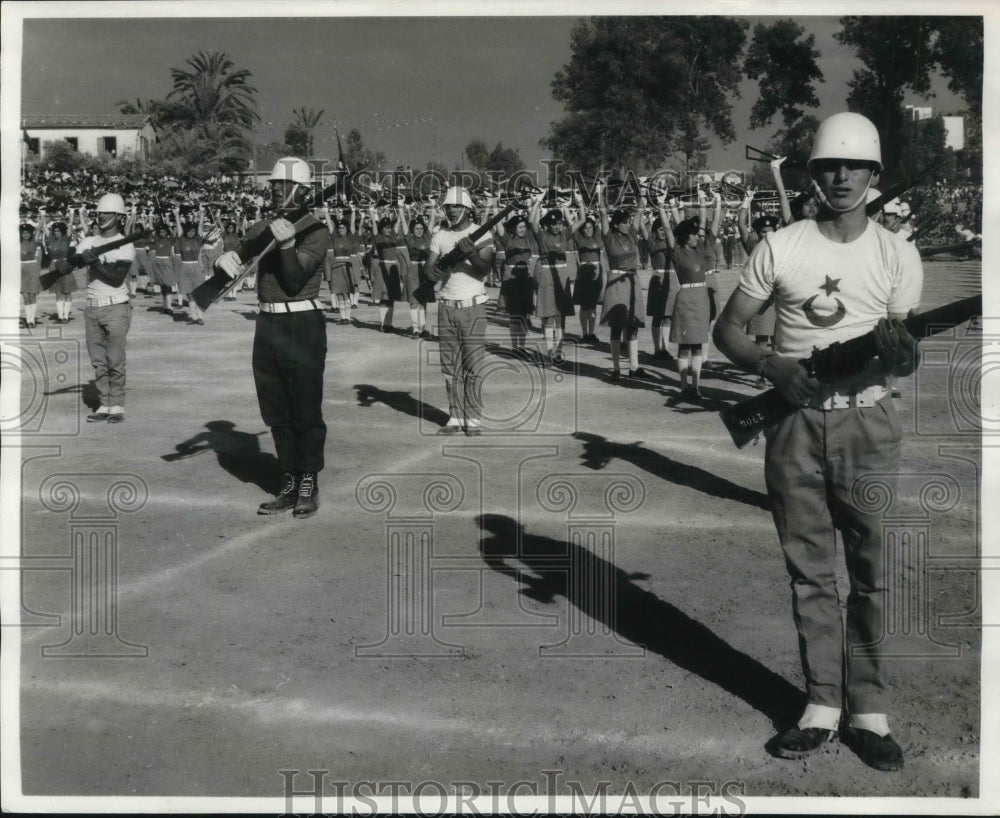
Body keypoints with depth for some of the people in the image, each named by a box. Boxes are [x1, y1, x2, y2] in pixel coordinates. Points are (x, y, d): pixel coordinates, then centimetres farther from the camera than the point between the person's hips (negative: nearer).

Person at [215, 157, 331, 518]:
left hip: (302, 326, -6)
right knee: (276, 413, 11)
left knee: (306, 410, -1)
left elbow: (294, 278, -16)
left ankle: (309, 486, 10)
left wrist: (287, 244, -30)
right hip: (267, 326, 6)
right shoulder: (263, 228, 12)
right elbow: (238, 255, 6)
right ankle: (289, 485, 20)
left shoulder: (316, 231, -6)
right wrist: (225, 260, -16)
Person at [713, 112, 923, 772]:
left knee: (871, 573, 3)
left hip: (868, 425, 0)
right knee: (810, 570, 7)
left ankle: (870, 711, 13)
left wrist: (898, 354, -19)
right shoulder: (779, 248, 2)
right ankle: (823, 706, 17)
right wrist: (770, 365, -14)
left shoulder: (898, 255, 4)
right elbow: (728, 328, 6)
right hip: (796, 423, 0)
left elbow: (905, 356, 6)